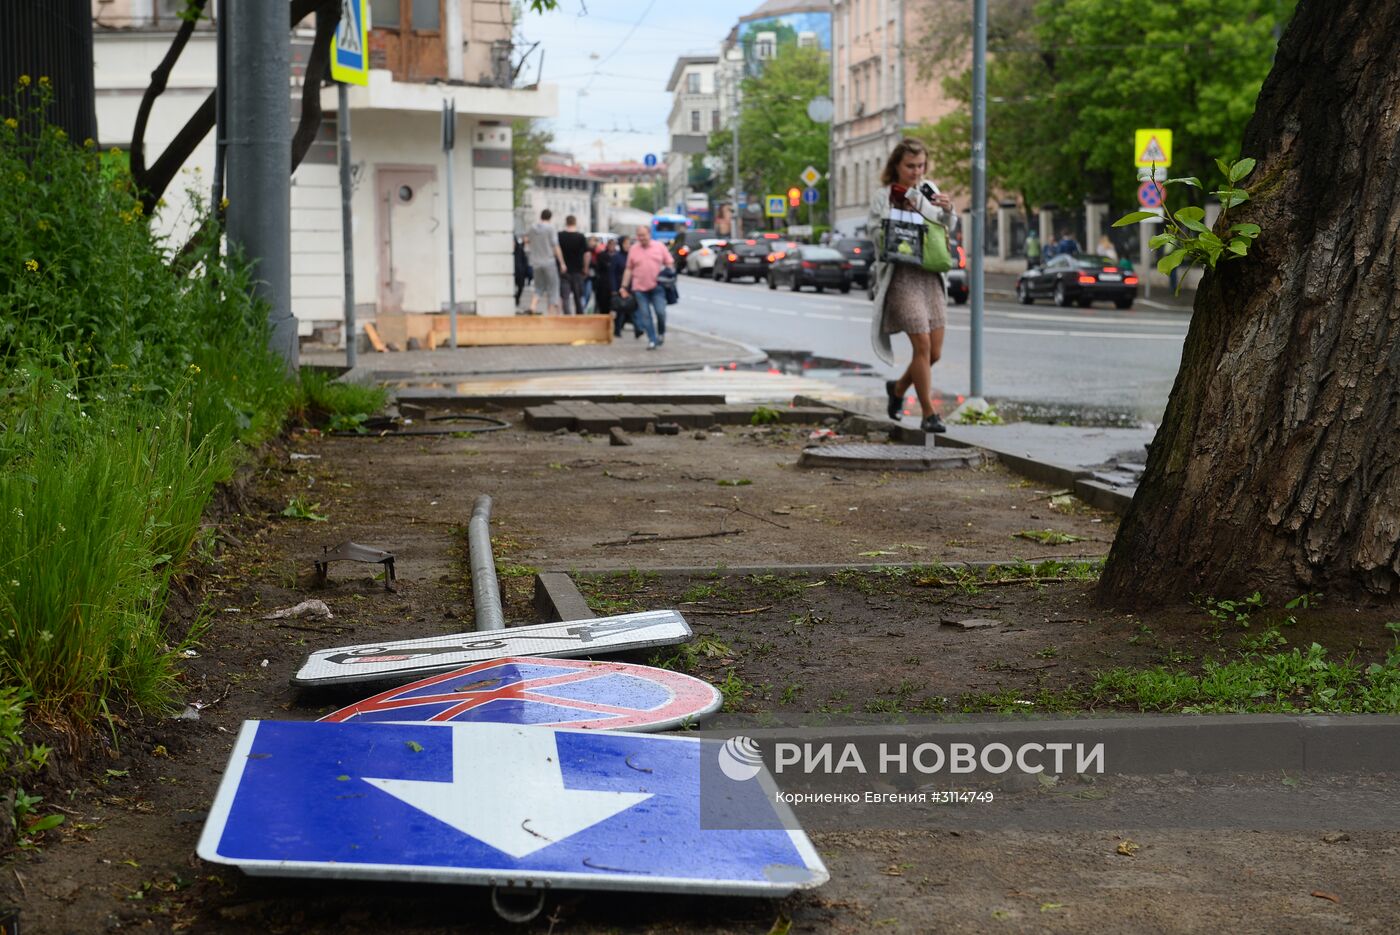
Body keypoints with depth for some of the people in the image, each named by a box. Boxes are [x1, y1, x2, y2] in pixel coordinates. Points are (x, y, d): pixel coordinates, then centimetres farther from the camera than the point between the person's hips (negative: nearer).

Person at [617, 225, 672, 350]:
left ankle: (661, 333, 16)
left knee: (660, 312, -10)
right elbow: (628, 269, 11)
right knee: (645, 315, -1)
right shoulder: (633, 249, 8)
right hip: (640, 288, 1)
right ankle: (652, 340, 5)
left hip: (657, 287, -1)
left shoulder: (660, 247, 6)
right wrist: (624, 287, 6)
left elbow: (669, 264, 10)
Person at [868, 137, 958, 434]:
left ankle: (898, 388, 32)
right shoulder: (884, 195, 0)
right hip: (902, 275, -5)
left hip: (931, 276, 5)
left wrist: (948, 210, -2)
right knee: (922, 346, -12)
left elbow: (949, 227, 19)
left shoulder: (929, 189, 13)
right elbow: (877, 233, -6)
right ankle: (928, 414, -4)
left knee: (935, 351, 5)